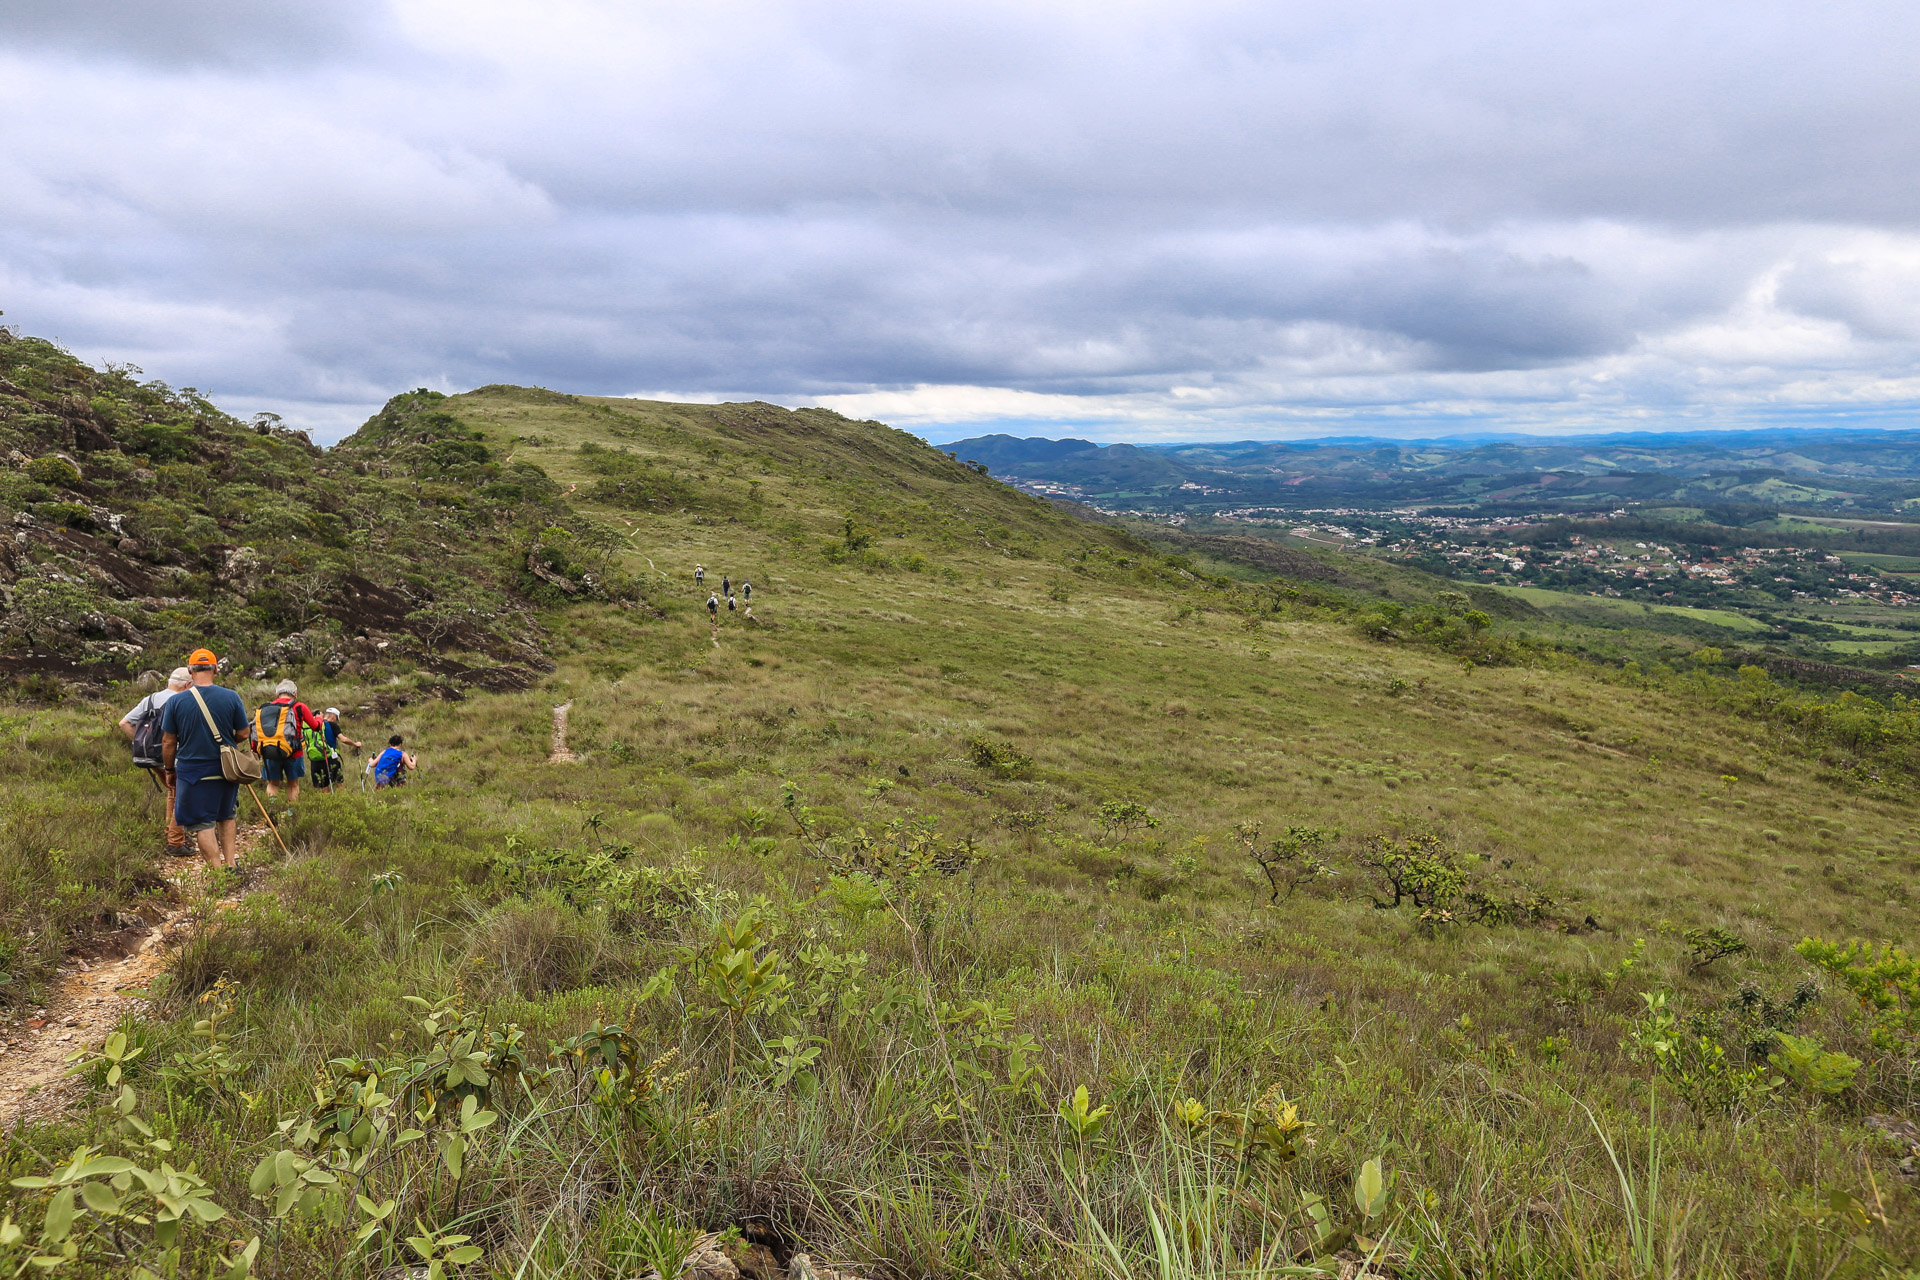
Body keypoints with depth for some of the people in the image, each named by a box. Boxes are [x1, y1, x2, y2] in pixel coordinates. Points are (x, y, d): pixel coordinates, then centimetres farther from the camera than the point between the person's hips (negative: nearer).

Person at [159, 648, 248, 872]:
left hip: (192, 772, -2)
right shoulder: (231, 697, -7)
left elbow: (168, 742, -2)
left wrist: (170, 770, 12)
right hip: (226, 770, 2)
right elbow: (243, 734, 1)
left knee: (202, 823, 5)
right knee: (227, 816, 20)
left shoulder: (175, 702, -8)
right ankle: (232, 863, 17)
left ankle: (218, 870, 2)